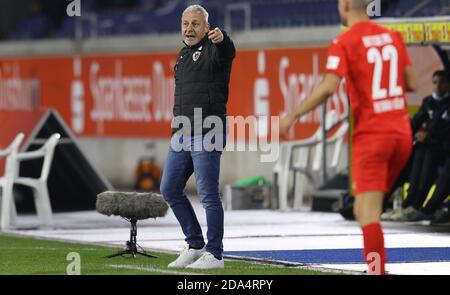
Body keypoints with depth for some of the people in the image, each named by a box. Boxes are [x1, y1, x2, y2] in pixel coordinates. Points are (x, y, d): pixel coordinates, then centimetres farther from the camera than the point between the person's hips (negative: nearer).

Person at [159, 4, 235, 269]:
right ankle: (195, 245, 20)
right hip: (181, 134, 9)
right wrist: (179, 126, 17)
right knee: (170, 189, 11)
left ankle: (214, 255, -2)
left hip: (207, 134, -9)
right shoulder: (184, 55, 20)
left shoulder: (212, 50, -6)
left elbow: (228, 52, -32)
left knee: (208, 194, -8)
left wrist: (221, 39, -55)